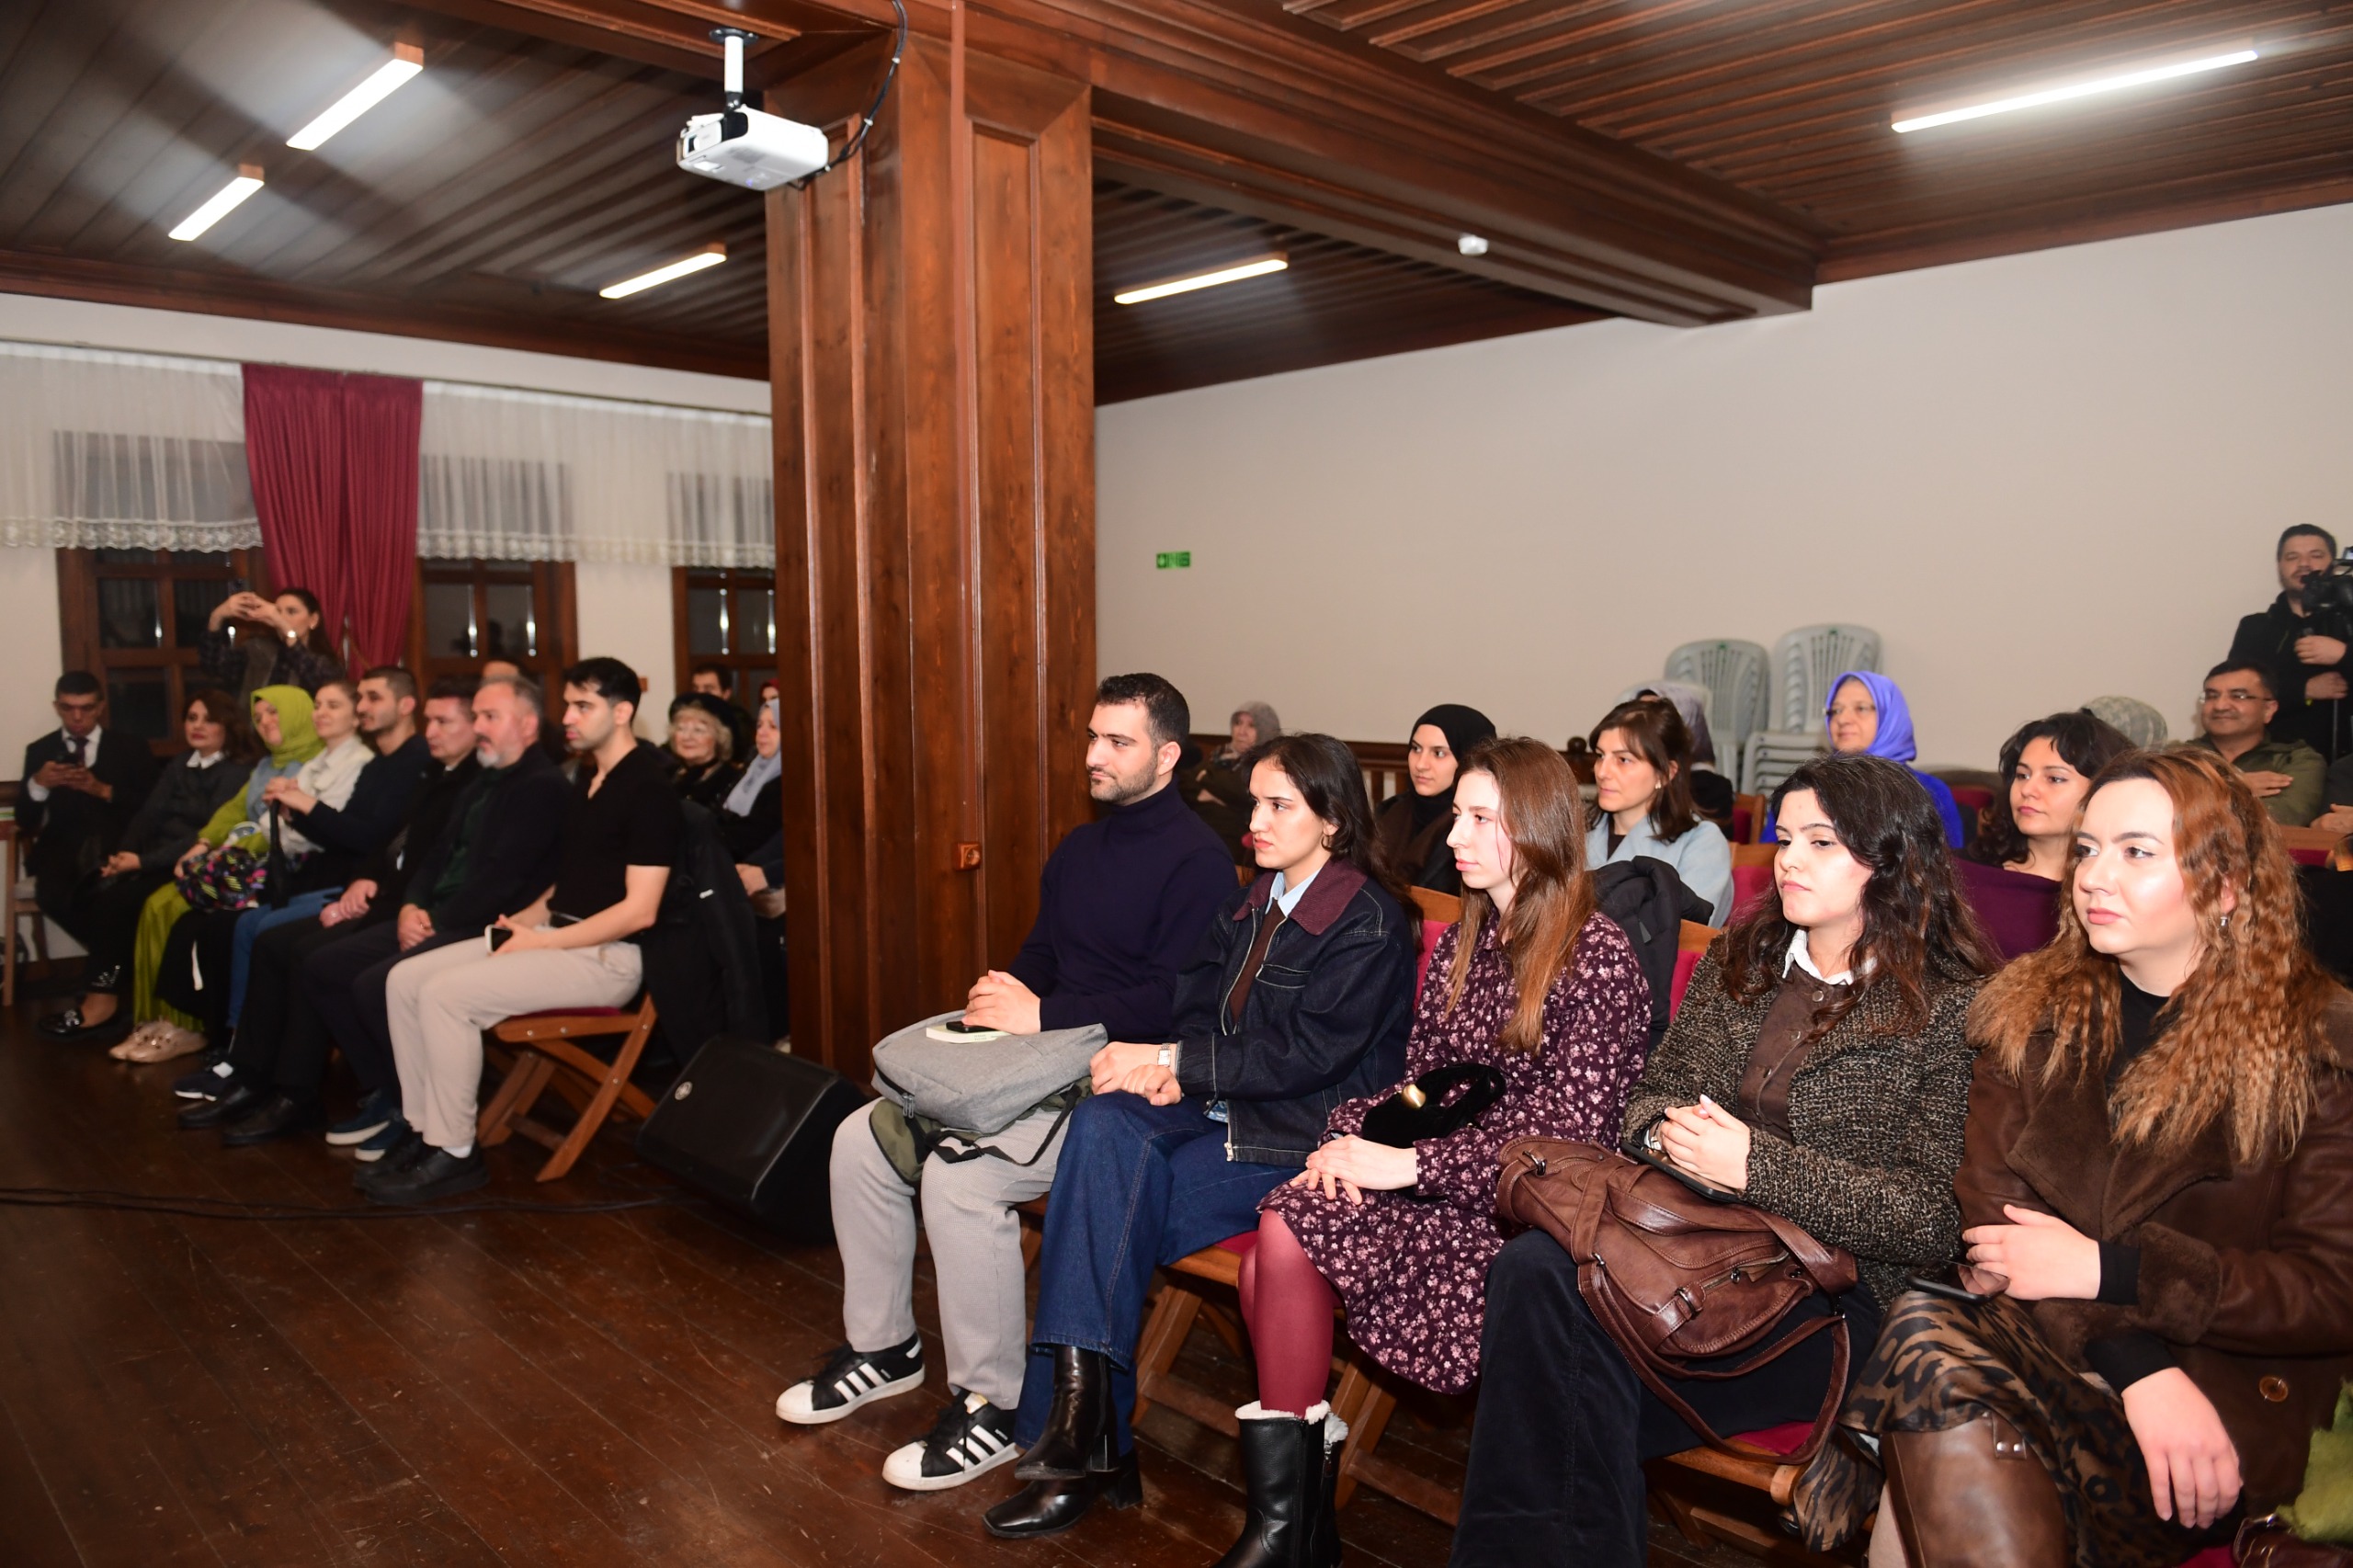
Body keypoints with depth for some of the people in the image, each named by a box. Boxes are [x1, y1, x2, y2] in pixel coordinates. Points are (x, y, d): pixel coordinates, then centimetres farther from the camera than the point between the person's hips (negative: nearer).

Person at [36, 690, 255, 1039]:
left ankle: (103, 997, -13)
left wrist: (144, 861, -20)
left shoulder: (237, 772, -7)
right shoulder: (180, 765, 19)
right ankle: (119, 966, -5)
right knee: (71, 896, -14)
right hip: (152, 861, 8)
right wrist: (122, 855, -7)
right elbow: (148, 814, 11)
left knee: (114, 899, -27)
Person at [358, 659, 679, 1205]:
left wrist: (543, 941, -16)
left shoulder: (647, 787, -14)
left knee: (445, 993, -21)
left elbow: (639, 910, -19)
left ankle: (453, 1153, -9)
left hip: (608, 955, -9)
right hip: (559, 937, 9)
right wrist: (527, 919, 4)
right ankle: (424, 1131, 6)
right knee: (405, 979, 0)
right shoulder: (588, 779, 16)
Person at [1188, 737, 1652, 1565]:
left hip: (1515, 1211, -6)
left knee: (1292, 1226, -24)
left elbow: (1566, 1136, -15)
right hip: (1434, 1180, 7)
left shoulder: (1597, 956, -9)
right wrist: (1351, 1136, -5)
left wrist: (1408, 1165, -18)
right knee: (1271, 1254, -22)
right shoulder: (1462, 941, 14)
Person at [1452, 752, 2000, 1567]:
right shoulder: (1737, 961, 16)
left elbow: (1932, 1220, -9)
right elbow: (1652, 1091, 21)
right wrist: (1668, 1131, -5)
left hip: (1837, 1292, -5)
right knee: (1533, 1268, -28)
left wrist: (1756, 1165, -17)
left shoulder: (1951, 1008, -2)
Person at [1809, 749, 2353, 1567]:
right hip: (2048, 1342, 3)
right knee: (1925, 1327, -35)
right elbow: (1993, 1218, 1)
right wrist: (2136, 1365, -16)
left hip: (2229, 1399, -3)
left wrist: (2108, 1270, -13)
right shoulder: (2032, 1009, 10)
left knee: (1924, 1345, -33)